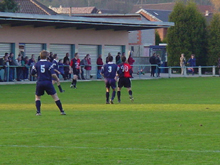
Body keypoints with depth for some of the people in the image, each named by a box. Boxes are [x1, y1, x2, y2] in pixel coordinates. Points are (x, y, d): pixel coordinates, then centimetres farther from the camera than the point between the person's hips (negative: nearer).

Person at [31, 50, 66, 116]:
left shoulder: (36, 64, 0)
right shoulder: (49, 64, -8)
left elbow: (32, 74, 5)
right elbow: (53, 74, -15)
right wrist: (57, 79, 4)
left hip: (39, 83, 2)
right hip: (48, 83, -2)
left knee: (37, 97, 17)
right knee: (55, 96, 7)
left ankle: (38, 112, 3)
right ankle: (61, 111, 7)